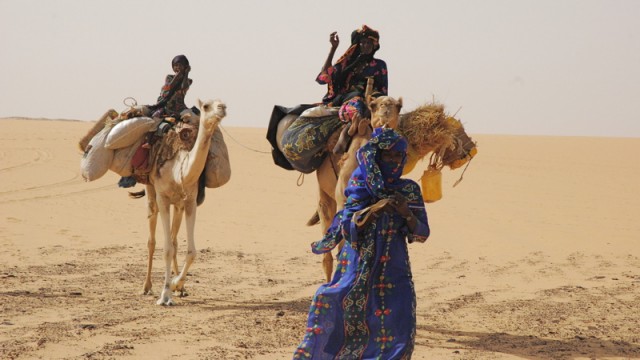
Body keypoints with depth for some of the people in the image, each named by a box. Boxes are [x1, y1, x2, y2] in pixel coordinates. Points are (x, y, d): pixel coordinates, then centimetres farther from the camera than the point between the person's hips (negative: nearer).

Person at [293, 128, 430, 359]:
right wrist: (374, 209, -25)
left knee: (398, 329, -10)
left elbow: (422, 234, 0)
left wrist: (407, 213, -19)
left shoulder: (409, 190, 2)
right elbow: (347, 226, -10)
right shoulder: (361, 186, -1)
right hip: (357, 268, -1)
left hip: (393, 272, 1)